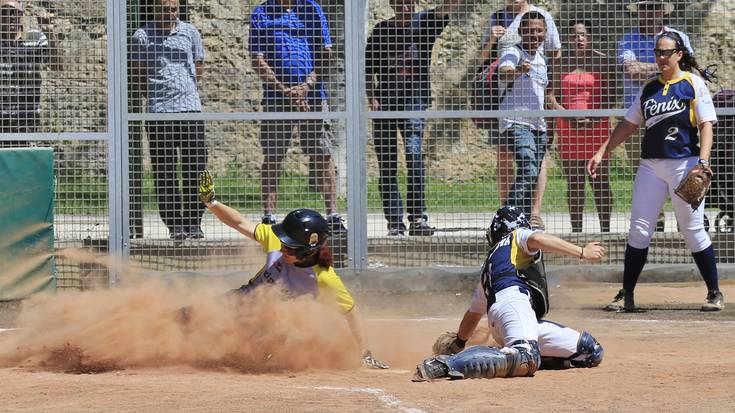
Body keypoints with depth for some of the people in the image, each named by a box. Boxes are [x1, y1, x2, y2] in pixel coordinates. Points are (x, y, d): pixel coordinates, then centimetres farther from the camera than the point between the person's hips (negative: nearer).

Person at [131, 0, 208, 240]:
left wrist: (184, 90, 10)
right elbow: (137, 74, 8)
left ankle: (193, 222, 7)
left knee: (195, 168, -1)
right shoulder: (142, 36, 3)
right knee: (164, 170, -2)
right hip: (159, 111, -2)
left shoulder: (190, 33, 10)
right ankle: (174, 224, 3)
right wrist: (157, 94, 2)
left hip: (191, 107, 2)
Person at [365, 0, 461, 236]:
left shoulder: (424, 23, 6)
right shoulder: (381, 30, 10)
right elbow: (369, 69, 13)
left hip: (414, 101, -2)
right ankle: (394, 221, 5)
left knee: (414, 153, -20)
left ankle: (418, 217, -20)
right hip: (385, 101, 2)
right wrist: (372, 97, 0)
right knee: (387, 162, 1)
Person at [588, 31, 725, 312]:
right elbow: (629, 125, 20)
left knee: (693, 230, -4)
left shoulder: (693, 83, -1)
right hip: (651, 165, 5)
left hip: (684, 164, -5)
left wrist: (703, 162, -18)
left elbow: (706, 125, -6)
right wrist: (602, 152, 16)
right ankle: (626, 296, 5)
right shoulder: (649, 87, 14)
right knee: (639, 230, 0)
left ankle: (715, 293, 8)